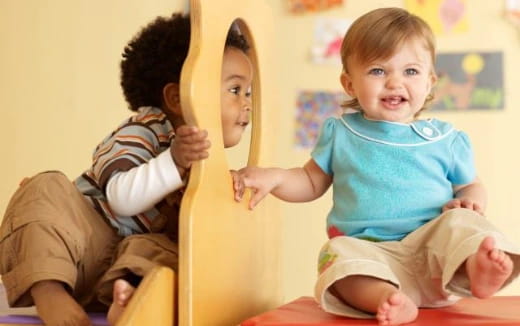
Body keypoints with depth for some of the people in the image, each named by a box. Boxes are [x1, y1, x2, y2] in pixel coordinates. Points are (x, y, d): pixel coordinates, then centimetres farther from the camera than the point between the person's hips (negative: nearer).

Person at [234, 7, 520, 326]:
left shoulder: (447, 139, 11)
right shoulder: (340, 134, 13)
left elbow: (471, 186, 22)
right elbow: (312, 182, 23)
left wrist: (471, 201, -4)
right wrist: (273, 177, 3)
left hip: (434, 246, 0)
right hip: (369, 251, 0)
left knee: (459, 221, -28)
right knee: (339, 255, -31)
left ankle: (477, 267, -58)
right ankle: (387, 298, -56)